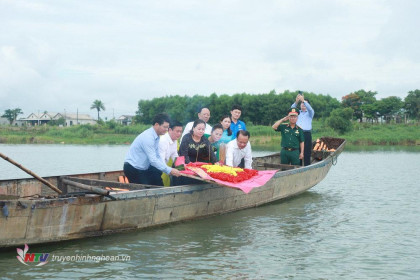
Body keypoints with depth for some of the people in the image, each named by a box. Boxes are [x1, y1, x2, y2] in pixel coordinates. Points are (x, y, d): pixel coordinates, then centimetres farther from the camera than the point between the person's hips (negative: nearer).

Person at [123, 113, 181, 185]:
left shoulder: (156, 137, 4)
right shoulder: (147, 137, -24)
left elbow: (157, 157, 9)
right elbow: (153, 160, -28)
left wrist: (169, 170, -3)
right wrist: (169, 170, -26)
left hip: (143, 168, 9)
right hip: (133, 169, -9)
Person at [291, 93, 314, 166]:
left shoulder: (310, 113, 14)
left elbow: (310, 109, -9)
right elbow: (292, 109, -1)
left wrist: (303, 100, -24)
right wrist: (296, 101, -21)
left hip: (307, 134, -2)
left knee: (307, 153, -5)